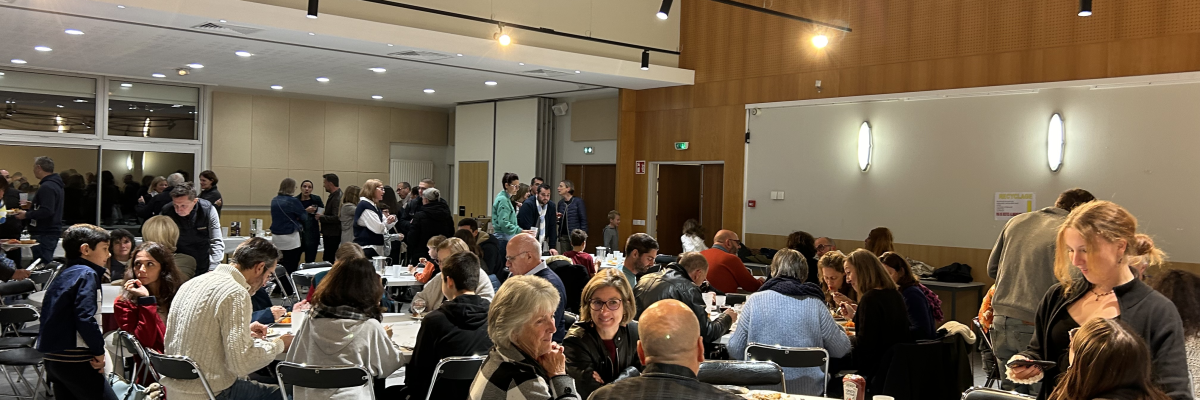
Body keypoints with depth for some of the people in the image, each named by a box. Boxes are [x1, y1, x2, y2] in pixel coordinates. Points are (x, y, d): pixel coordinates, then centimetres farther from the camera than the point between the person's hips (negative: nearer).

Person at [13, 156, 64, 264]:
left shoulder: (47, 187, -17)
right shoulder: (55, 184, 15)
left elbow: (47, 211, -25)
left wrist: (27, 215, -14)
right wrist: (32, 206, 19)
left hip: (44, 235, -11)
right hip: (52, 232, 11)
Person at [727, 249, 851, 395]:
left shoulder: (755, 300, -5)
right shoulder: (815, 304, -4)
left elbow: (734, 351, -1)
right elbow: (841, 350, 5)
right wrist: (837, 328, 25)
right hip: (808, 390, 1)